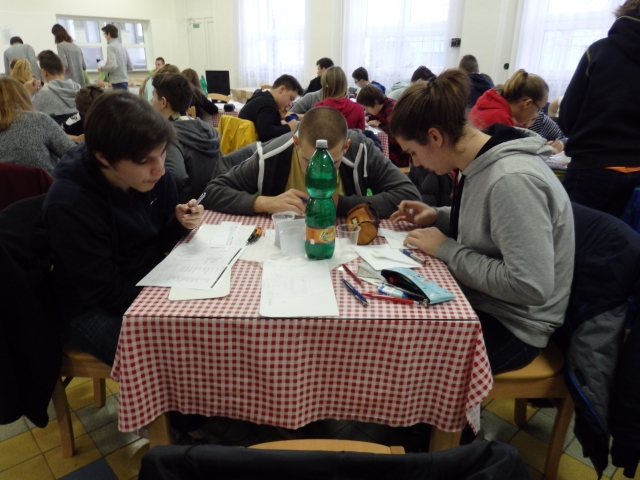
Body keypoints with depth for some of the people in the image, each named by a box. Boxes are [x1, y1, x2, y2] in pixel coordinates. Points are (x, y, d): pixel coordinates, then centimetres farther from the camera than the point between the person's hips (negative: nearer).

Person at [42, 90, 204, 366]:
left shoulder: (154, 177, -7)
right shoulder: (68, 205, -24)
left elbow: (159, 243, 5)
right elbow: (106, 293, -21)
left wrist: (179, 223, -16)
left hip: (152, 284, 6)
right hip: (95, 309, -6)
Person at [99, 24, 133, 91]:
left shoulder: (111, 46, -7)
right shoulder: (122, 47, 15)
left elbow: (113, 66, -18)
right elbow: (130, 67, 16)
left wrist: (102, 68, -1)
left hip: (117, 83, -8)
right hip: (125, 81, 8)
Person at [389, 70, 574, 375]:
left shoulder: (512, 179, -29)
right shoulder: (481, 164, -1)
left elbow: (530, 287, -30)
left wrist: (447, 250, -22)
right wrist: (438, 217, 0)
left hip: (512, 324, -8)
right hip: (478, 299, 8)